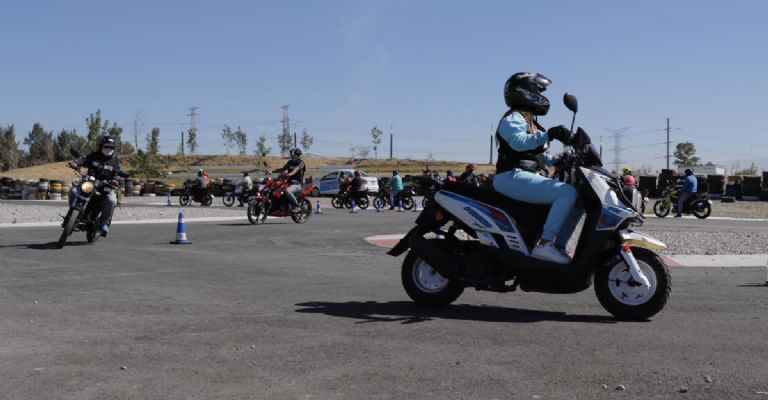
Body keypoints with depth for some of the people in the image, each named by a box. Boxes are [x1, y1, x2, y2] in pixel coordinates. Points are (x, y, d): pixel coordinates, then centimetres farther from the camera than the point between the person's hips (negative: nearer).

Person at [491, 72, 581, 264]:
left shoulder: (530, 121, 27)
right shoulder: (513, 118, -4)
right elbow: (518, 142, -26)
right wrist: (548, 135, -35)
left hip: (527, 178, 10)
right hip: (513, 177, -10)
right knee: (568, 192, -27)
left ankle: (558, 246, 0)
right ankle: (545, 244, -31)